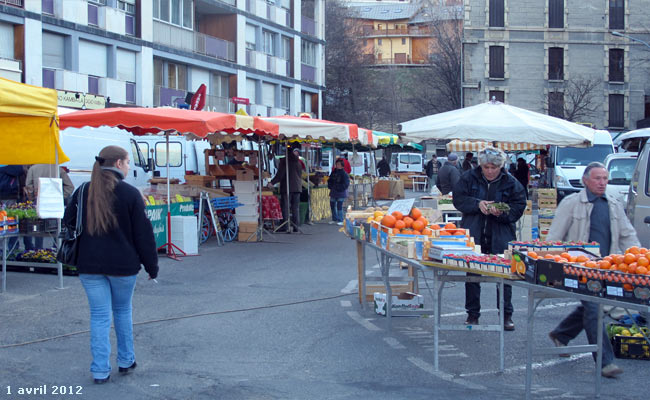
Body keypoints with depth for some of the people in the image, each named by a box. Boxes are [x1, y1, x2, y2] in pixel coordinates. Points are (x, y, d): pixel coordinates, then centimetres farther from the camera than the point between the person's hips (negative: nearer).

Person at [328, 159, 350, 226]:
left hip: (340, 193, -7)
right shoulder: (334, 172, 10)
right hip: (333, 192, 7)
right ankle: (334, 219, 24)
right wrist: (330, 186, 1)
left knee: (339, 206, -10)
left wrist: (339, 188, -15)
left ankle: (340, 220, -3)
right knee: (332, 205, 11)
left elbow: (346, 184, -12)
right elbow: (330, 180, 19)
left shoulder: (344, 174, -9)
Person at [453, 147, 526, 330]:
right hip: (473, 236, 1)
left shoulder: (511, 183, 0)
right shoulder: (469, 178, 1)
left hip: (501, 237, -1)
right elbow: (458, 199, 0)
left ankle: (506, 315, 12)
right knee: (472, 275, 6)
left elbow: (519, 207, 0)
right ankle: (472, 314, 18)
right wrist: (477, 204, -16)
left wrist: (502, 213, -19)